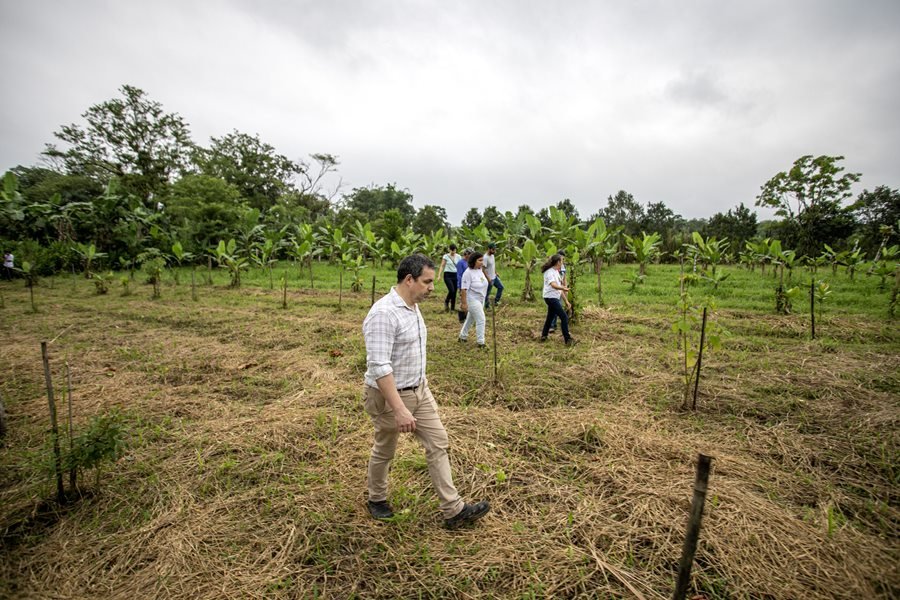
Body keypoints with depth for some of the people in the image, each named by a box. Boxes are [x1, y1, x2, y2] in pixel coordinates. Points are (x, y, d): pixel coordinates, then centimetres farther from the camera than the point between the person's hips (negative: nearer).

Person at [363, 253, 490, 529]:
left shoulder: (412, 307, 4)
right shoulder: (383, 313, -26)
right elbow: (379, 366, -31)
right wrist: (400, 409, -32)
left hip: (419, 390, 8)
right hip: (389, 396, -8)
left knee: (438, 443, 8)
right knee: (384, 451, 15)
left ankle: (453, 510, 19)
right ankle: (376, 499, 42)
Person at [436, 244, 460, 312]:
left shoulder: (458, 257, 6)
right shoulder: (445, 256, -2)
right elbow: (442, 266, -3)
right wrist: (439, 275, -12)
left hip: (455, 275, 3)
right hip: (448, 275, -3)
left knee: (455, 292, 3)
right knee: (451, 290, -17)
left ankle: (453, 307, 16)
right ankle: (446, 302, 12)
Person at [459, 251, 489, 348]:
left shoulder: (480, 270, 3)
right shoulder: (468, 273, -22)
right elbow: (464, 289, -22)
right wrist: (464, 303, -23)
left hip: (480, 300, 9)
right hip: (472, 300, -9)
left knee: (471, 318, 20)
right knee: (481, 320, -8)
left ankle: (463, 336, 37)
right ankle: (481, 342, 2)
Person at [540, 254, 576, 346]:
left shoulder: (556, 272, 15)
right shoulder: (549, 272, -15)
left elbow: (559, 288, 18)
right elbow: (553, 285, -32)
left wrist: (566, 300, 18)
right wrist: (563, 288, -51)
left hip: (554, 298, 10)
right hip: (551, 297, -10)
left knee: (550, 317, 17)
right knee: (564, 317, -11)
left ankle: (543, 336, 27)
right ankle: (568, 339, -8)